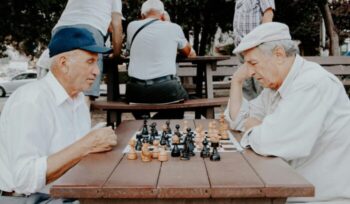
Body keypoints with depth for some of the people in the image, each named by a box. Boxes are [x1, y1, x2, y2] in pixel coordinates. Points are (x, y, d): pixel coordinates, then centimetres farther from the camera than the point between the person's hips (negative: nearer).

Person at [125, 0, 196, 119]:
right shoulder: (174, 28, 3)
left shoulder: (132, 26, 7)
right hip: (166, 90, -1)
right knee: (183, 97, 30)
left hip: (136, 91, 2)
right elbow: (188, 53, 20)